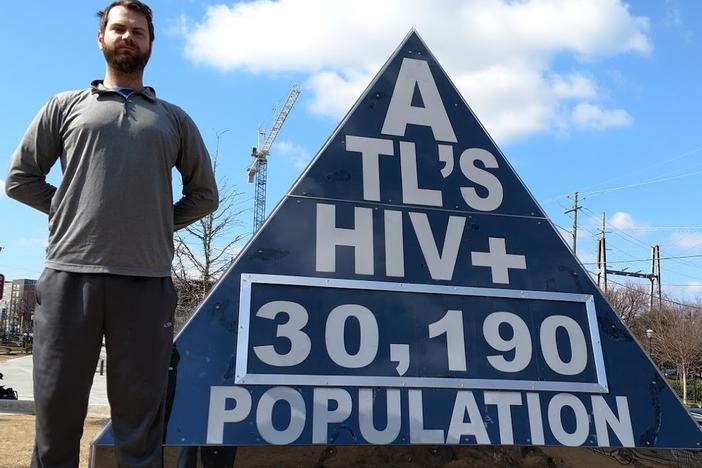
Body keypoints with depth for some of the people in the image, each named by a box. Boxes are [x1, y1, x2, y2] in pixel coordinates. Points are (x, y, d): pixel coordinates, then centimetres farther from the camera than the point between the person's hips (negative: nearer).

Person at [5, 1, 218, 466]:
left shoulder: (175, 119, 17)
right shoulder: (66, 106, 16)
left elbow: (204, 194, 18)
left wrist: (160, 223, 8)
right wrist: (70, 210, 6)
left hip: (147, 280, 0)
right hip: (70, 274, 0)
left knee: (140, 417, 3)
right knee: (57, 409, 5)